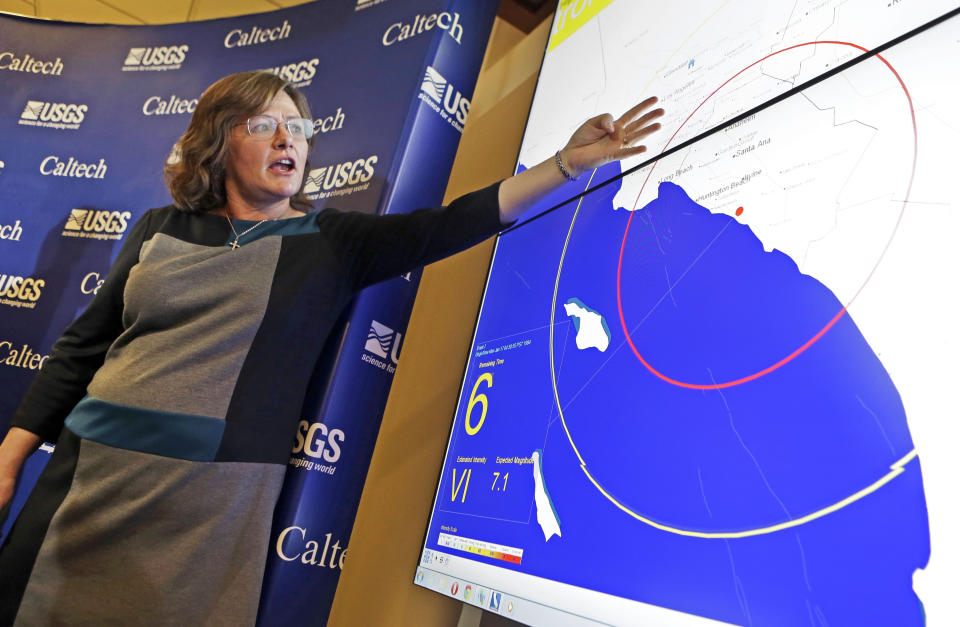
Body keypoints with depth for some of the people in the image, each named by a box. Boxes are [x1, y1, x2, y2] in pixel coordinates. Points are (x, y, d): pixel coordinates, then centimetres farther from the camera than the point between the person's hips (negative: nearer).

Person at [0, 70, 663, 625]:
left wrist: (569, 162, -20)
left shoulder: (332, 240, -1)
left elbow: (447, 225, -12)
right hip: (93, 470, 4)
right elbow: (84, 344, 11)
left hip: (216, 497, -3)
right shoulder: (163, 227, 7)